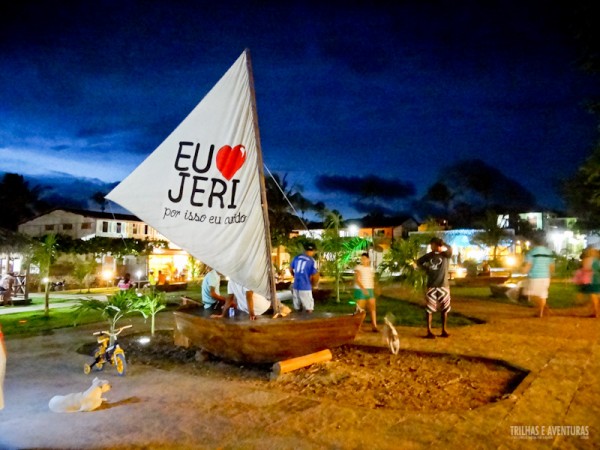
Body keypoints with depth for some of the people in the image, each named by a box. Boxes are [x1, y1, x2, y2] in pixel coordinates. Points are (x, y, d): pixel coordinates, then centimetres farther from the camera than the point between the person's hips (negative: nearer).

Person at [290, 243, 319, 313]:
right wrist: (314, 284, 12)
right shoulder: (312, 261, -8)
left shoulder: (296, 258, 7)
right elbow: (315, 275, -9)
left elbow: (290, 269, 20)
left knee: (297, 309, 15)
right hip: (305, 288, -5)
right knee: (309, 310, 2)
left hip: (295, 286, 5)